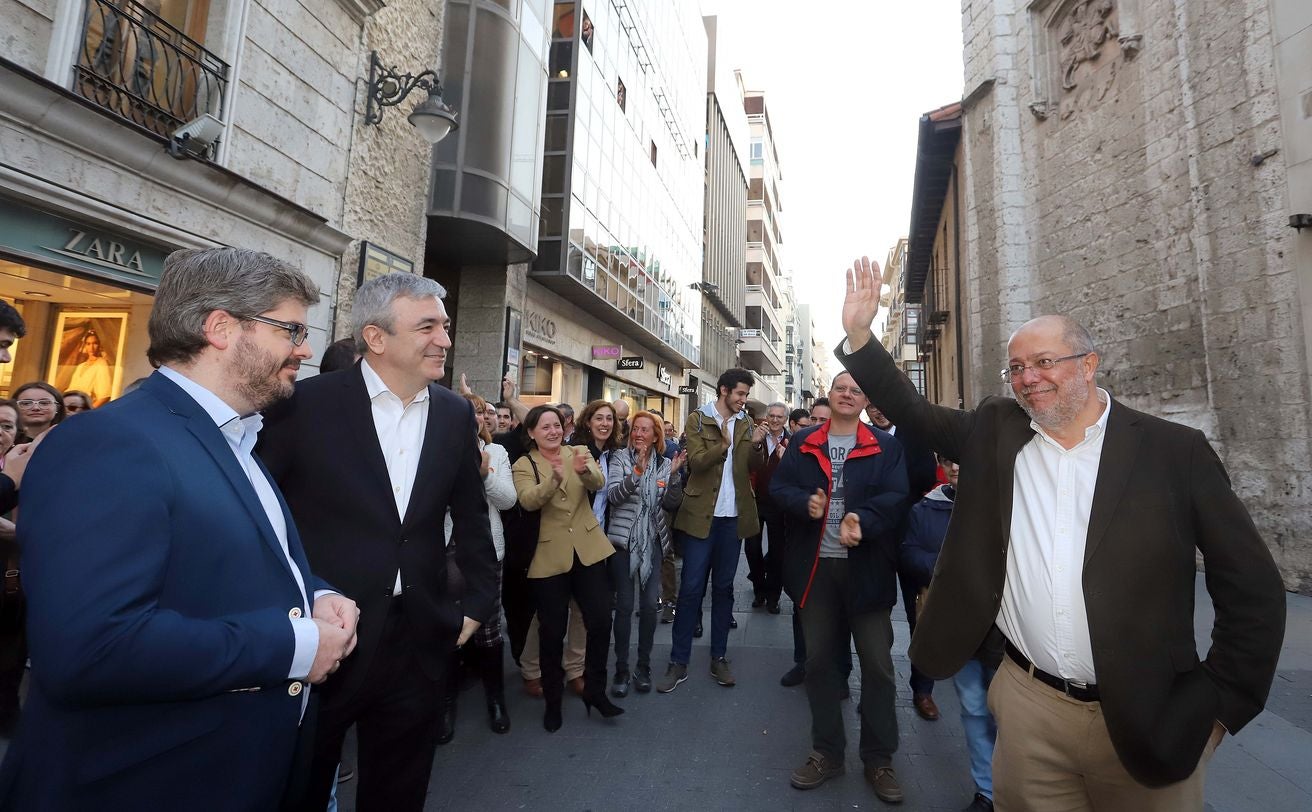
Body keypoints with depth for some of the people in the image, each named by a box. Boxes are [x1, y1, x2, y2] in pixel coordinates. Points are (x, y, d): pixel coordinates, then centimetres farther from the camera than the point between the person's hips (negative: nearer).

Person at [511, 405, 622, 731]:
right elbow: (528, 500, -20)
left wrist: (584, 470, -37)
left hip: (588, 550, 2)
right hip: (549, 556, -2)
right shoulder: (523, 465, -1)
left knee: (600, 621, 3)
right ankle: (552, 700, 26)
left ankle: (595, 690, 23)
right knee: (552, 631, 7)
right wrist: (555, 477, -39)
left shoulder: (578, 452, 5)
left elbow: (598, 483, -14)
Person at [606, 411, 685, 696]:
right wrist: (637, 472, -28)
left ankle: (643, 666, 19)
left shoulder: (664, 464, 5)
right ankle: (621, 669, 15)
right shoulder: (620, 458, -3)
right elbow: (612, 496, -16)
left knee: (650, 604, 2)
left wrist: (674, 475, -14)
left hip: (653, 542, 2)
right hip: (624, 541, -2)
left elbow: (671, 505, 0)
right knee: (625, 605, 0)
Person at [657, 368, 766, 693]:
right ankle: (678, 662, 12)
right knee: (691, 587, 1)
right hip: (702, 514, -4)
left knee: (723, 587, 12)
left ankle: (719, 658, 24)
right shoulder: (697, 420, -3)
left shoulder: (745, 423, 9)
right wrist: (724, 444, -26)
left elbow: (755, 468, 4)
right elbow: (697, 462, -15)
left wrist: (757, 445, -13)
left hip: (734, 516, 4)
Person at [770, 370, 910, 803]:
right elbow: (778, 487, 3)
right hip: (816, 566, 2)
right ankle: (826, 752, 30)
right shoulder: (803, 443, 7)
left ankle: (879, 760, 26)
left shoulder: (886, 446, 1)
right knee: (819, 659, 12)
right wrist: (804, 502, -17)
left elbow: (896, 497, -10)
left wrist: (862, 519, -27)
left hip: (867, 568, -1)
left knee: (877, 663, 6)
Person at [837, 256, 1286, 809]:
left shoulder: (1175, 451, -5)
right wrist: (858, 333, -11)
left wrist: (1220, 707, -3)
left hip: (1146, 719, -1)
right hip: (1026, 704, 2)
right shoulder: (995, 431, 2)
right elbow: (912, 411, 0)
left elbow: (1251, 588, -1)